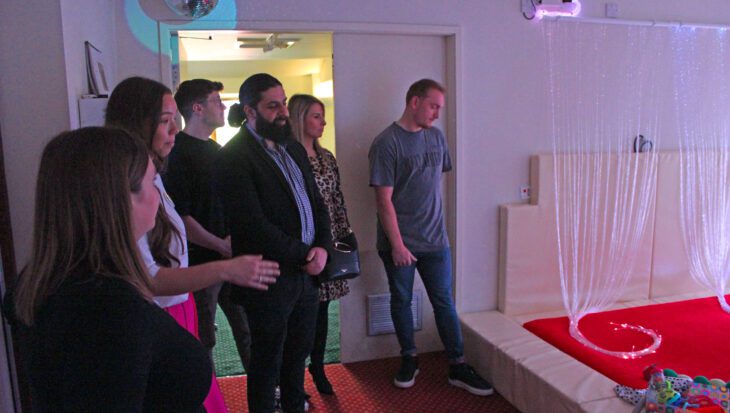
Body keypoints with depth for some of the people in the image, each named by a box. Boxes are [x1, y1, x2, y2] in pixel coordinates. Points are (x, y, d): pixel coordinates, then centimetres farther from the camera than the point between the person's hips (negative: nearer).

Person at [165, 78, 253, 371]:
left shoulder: (215, 149, 13)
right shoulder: (178, 152, -12)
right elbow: (178, 216, -19)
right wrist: (222, 245, -16)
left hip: (229, 257, 8)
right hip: (200, 261, -8)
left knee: (247, 327, 15)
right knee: (203, 339, 7)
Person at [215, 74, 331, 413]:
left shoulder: (294, 149, 11)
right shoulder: (234, 158, -14)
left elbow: (316, 203, 13)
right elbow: (254, 225, -20)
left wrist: (321, 247, -2)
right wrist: (303, 256, -14)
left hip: (307, 271, 7)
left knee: (297, 355, 21)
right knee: (267, 364, 12)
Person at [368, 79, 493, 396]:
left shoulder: (436, 137, 6)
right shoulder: (386, 143, -12)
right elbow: (384, 199, -15)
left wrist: (433, 221, 14)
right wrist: (397, 245, -16)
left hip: (435, 239, 4)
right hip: (399, 242, -4)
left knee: (444, 302, 8)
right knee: (401, 301, 11)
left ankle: (457, 367, 19)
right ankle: (409, 359, 30)